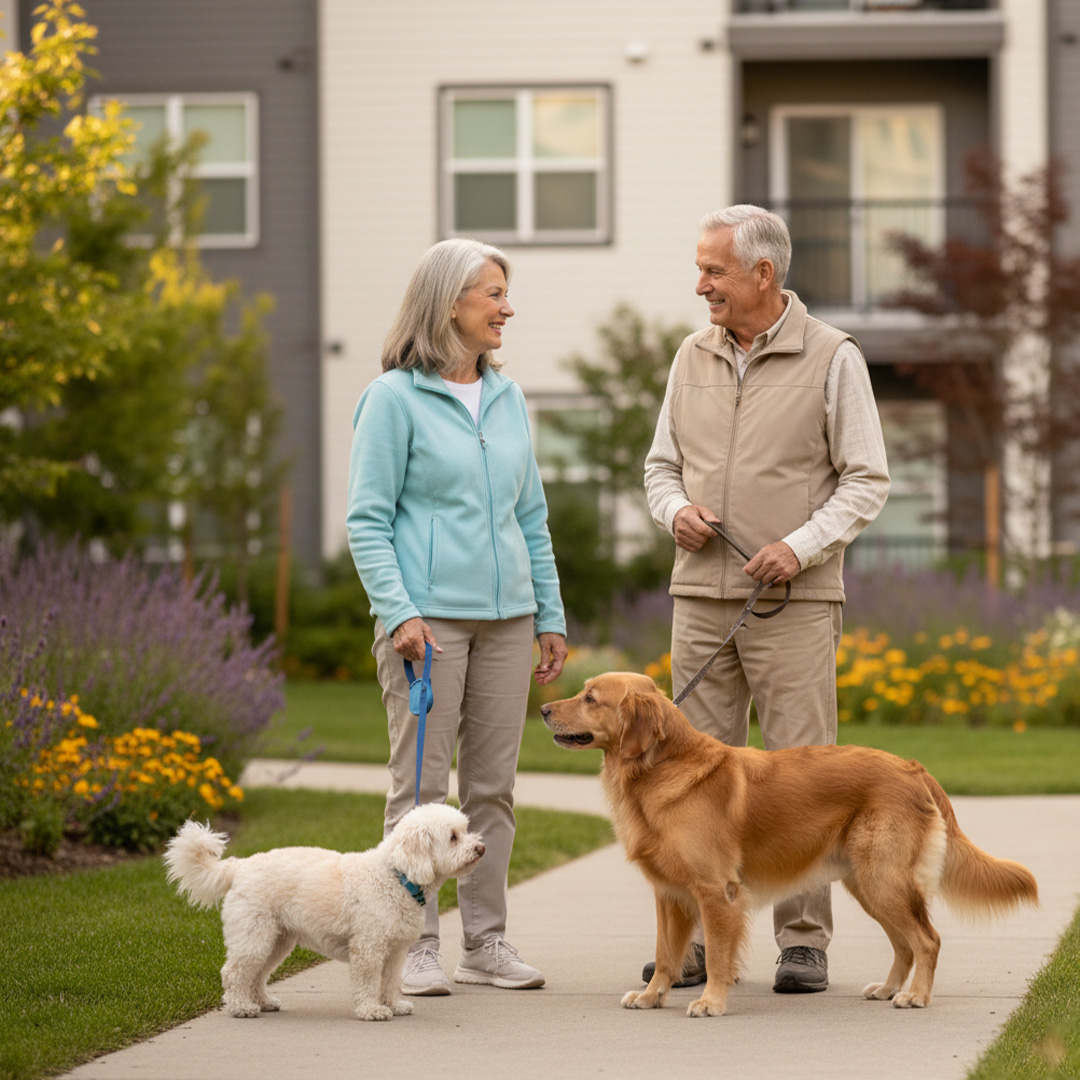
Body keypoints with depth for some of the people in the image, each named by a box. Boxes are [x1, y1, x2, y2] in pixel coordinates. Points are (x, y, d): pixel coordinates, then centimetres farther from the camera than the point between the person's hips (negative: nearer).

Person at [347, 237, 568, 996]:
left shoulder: (509, 399, 14)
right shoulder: (395, 399, -4)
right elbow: (368, 520, -6)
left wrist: (551, 615, 14)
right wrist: (398, 611, -17)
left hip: (505, 618, 6)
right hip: (430, 615, -6)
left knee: (493, 785, 8)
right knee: (422, 785, -4)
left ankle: (487, 940, 15)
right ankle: (416, 946, 0)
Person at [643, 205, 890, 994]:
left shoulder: (833, 359, -3)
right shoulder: (694, 359, 11)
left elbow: (867, 480, -3)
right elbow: (663, 466, 18)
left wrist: (802, 546, -16)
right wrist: (677, 512, -4)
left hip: (794, 603, -4)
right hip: (701, 596, 5)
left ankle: (805, 940, 4)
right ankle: (702, 937, 12)